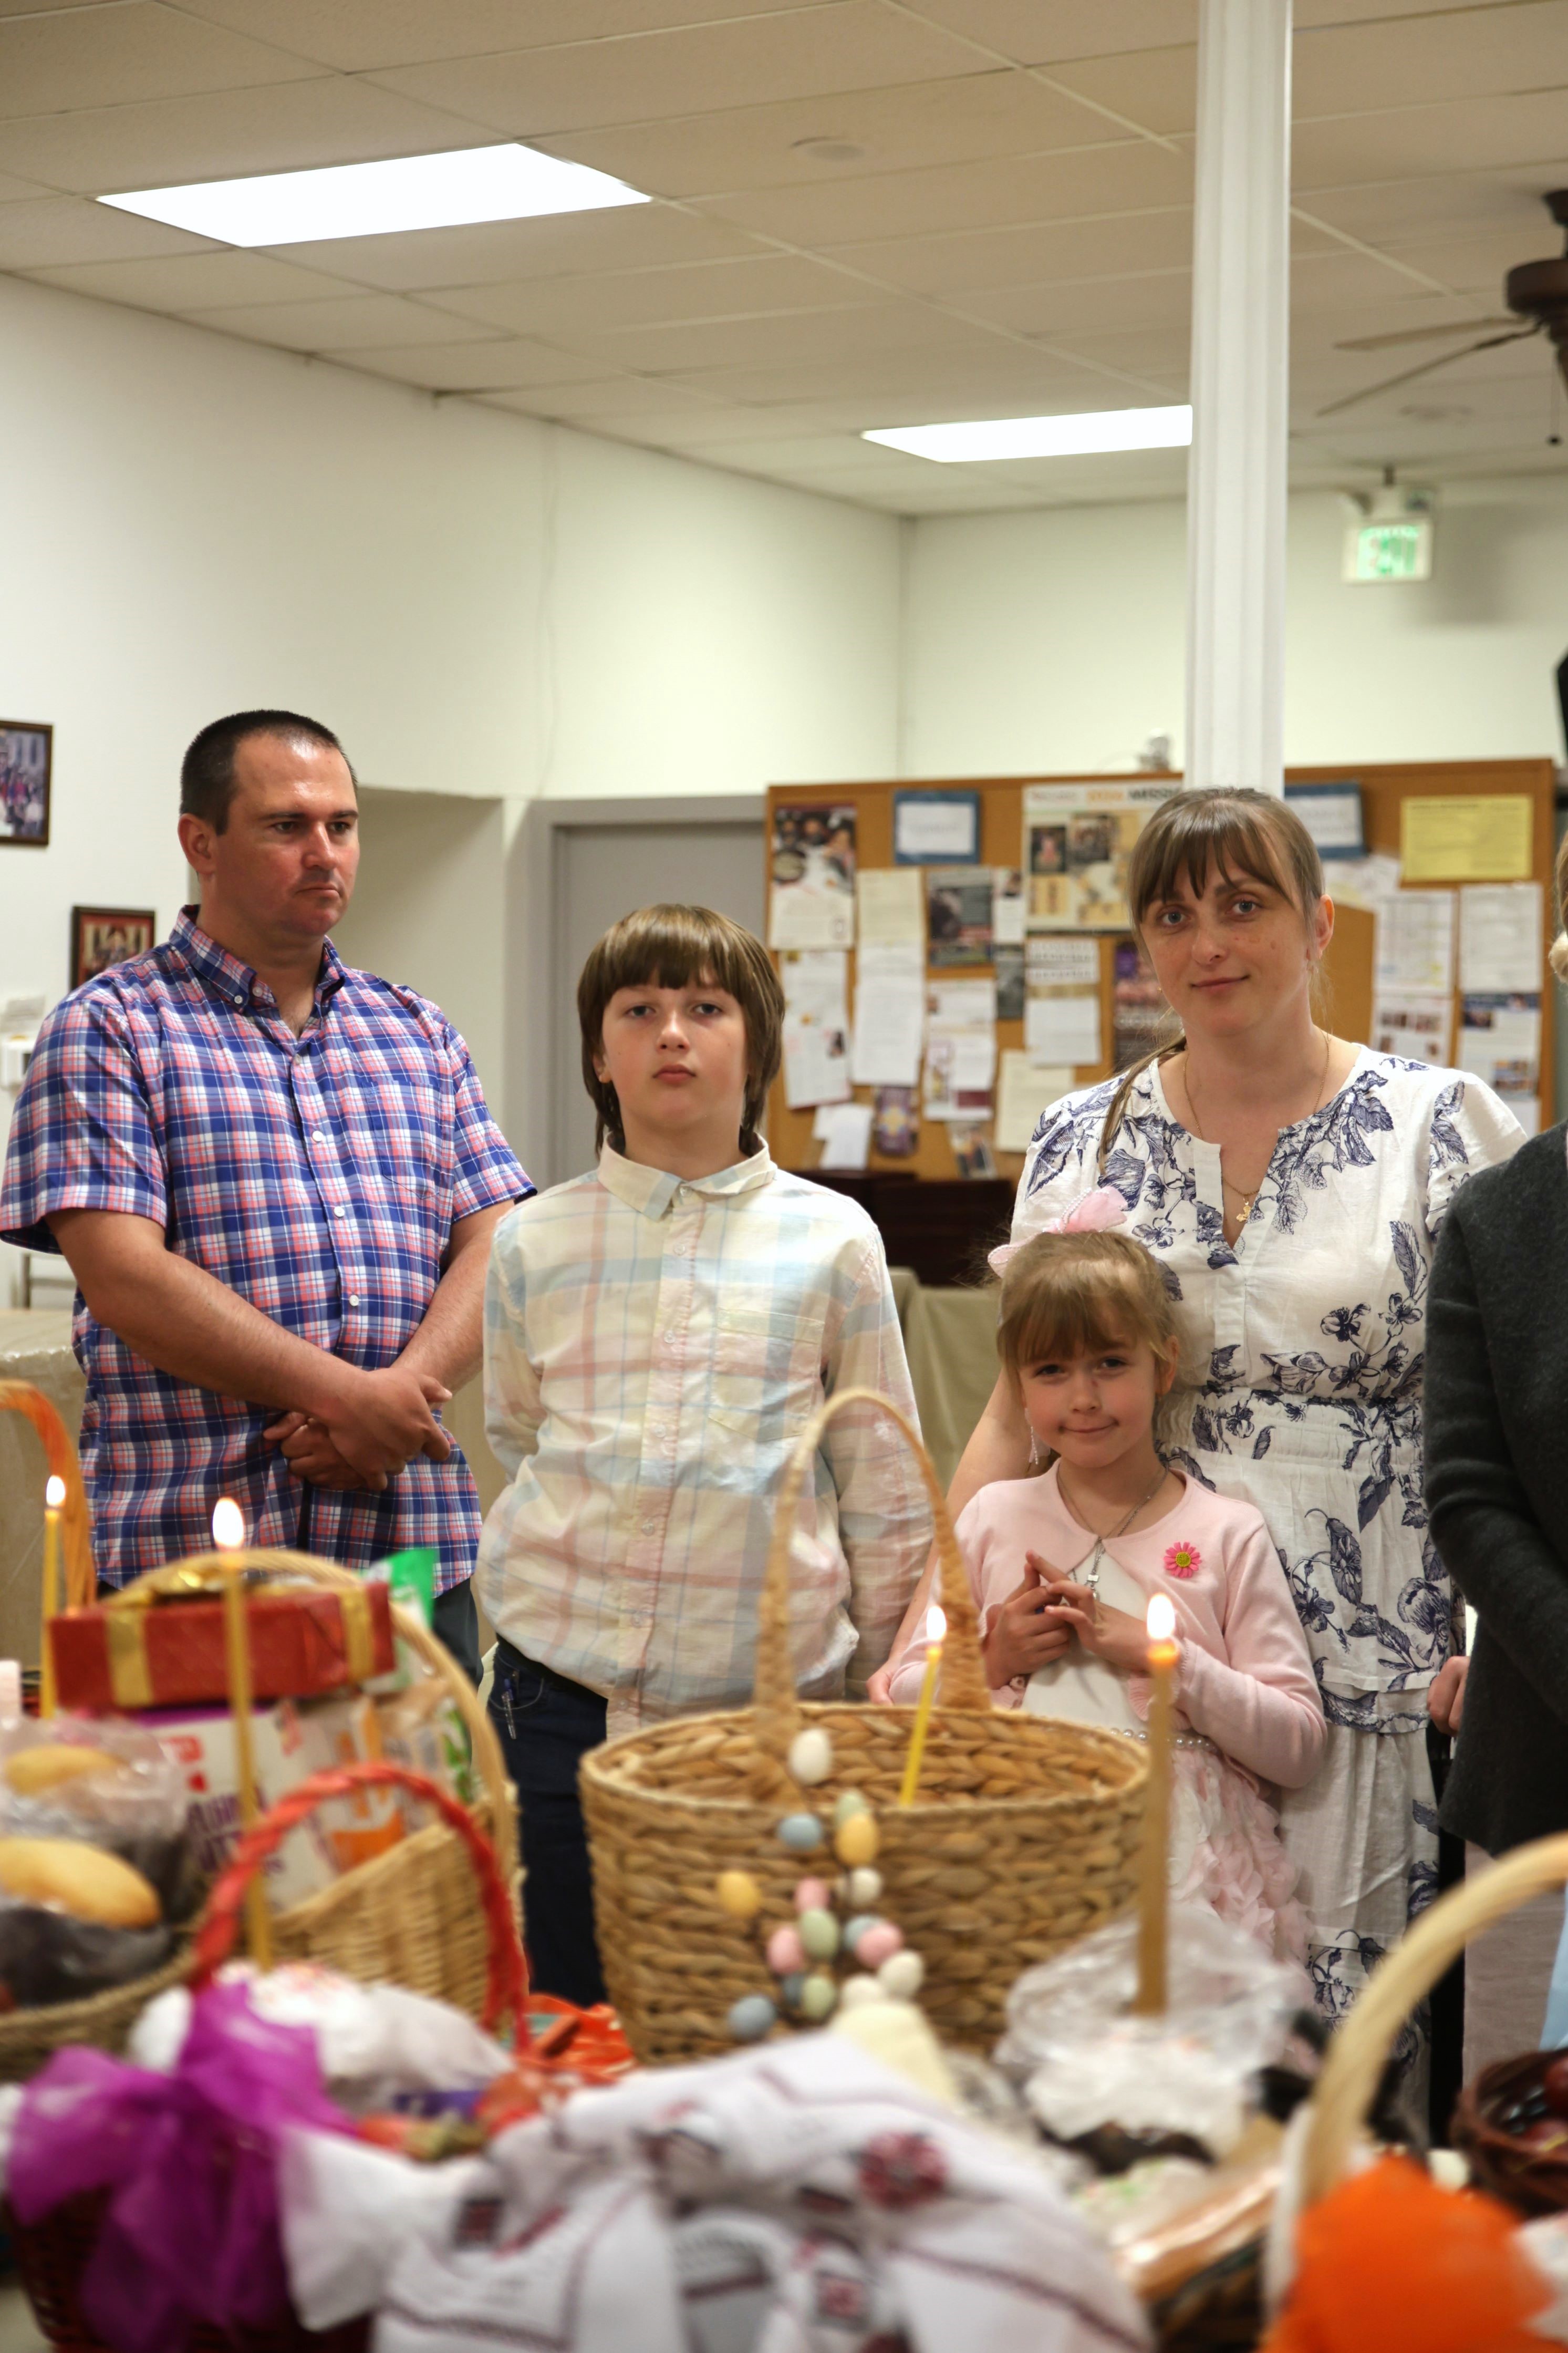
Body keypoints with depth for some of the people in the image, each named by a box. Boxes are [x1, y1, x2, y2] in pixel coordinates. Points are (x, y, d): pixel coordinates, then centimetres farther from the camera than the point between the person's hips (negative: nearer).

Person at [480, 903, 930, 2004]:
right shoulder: (533, 1243, 5)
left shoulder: (832, 1240, 1)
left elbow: (887, 1492, 6)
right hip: (566, 1691, 1)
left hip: (771, 1693, -1)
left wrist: (882, 1696, 8)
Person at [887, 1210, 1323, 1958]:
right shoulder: (992, 1519, 11)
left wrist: (1155, 1653, -10)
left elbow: (1298, 1748, -2)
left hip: (1185, 1875, -1)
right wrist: (992, 1665, -3)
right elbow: (907, 1698, 15)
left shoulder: (1226, 1535, 4)